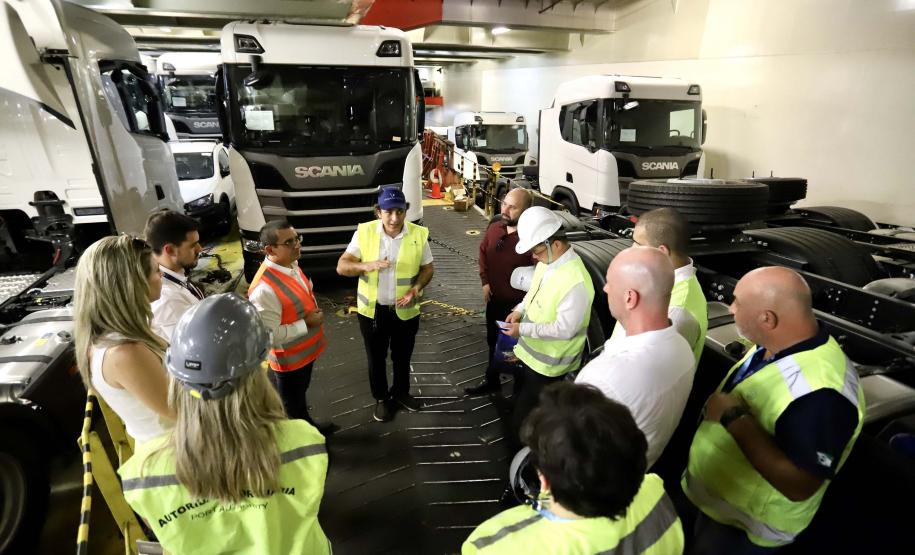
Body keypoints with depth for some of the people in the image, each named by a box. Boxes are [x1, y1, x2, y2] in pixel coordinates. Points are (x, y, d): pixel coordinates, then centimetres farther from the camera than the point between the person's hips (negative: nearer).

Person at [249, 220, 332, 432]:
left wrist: (314, 312, -1)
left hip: (305, 351, 8)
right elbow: (269, 335, -31)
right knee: (291, 407, 20)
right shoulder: (264, 289, -34)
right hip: (288, 360, -8)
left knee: (300, 396, 33)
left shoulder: (291, 264, -6)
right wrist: (307, 324, -24)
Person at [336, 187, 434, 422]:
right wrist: (368, 265, -33)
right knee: (376, 357, 17)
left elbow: (427, 268, -1)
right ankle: (381, 398, 41)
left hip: (406, 310, 1)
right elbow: (342, 266, -13)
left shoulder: (419, 234, -10)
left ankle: (401, 391, 47)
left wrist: (416, 288, -21)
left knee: (402, 356, 21)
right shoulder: (364, 232, -12)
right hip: (372, 309, 0)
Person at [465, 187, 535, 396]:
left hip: (518, 304, -7)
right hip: (495, 299, 7)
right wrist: (485, 281, 7)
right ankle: (492, 380, 45)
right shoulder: (495, 228, -2)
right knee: (493, 341, 24)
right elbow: (483, 252, 15)